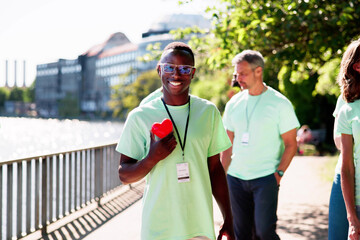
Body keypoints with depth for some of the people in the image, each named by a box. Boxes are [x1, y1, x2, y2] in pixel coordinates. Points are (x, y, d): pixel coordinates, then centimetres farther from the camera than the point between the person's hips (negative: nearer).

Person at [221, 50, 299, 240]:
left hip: (265, 178, -4)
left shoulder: (279, 103, -4)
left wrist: (279, 173, -12)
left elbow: (291, 144, -2)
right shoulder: (233, 104, 9)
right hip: (235, 179, 4)